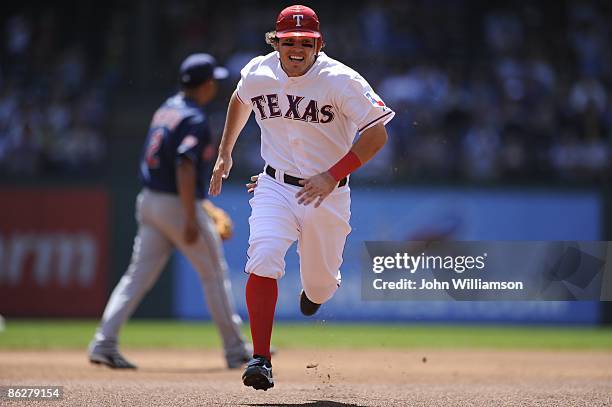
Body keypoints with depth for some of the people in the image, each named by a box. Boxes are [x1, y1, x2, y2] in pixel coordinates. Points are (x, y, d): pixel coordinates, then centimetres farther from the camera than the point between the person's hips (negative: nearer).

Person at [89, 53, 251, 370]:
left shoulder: (166, 109, 12)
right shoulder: (195, 120, -15)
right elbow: (185, 168, -25)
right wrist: (191, 219, -26)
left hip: (149, 201, 8)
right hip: (178, 205, -8)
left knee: (139, 275, 4)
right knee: (214, 274, 6)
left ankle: (104, 342, -7)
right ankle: (235, 349, 14)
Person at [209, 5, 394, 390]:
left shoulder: (340, 80, -18)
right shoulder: (257, 74, -5)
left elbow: (377, 133, -20)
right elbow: (240, 100, 20)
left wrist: (332, 176, -28)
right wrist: (225, 153, 24)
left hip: (328, 195, -1)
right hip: (275, 187, 2)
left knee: (319, 286, 10)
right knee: (263, 262, -23)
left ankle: (319, 285, 51)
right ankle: (261, 359, -19)